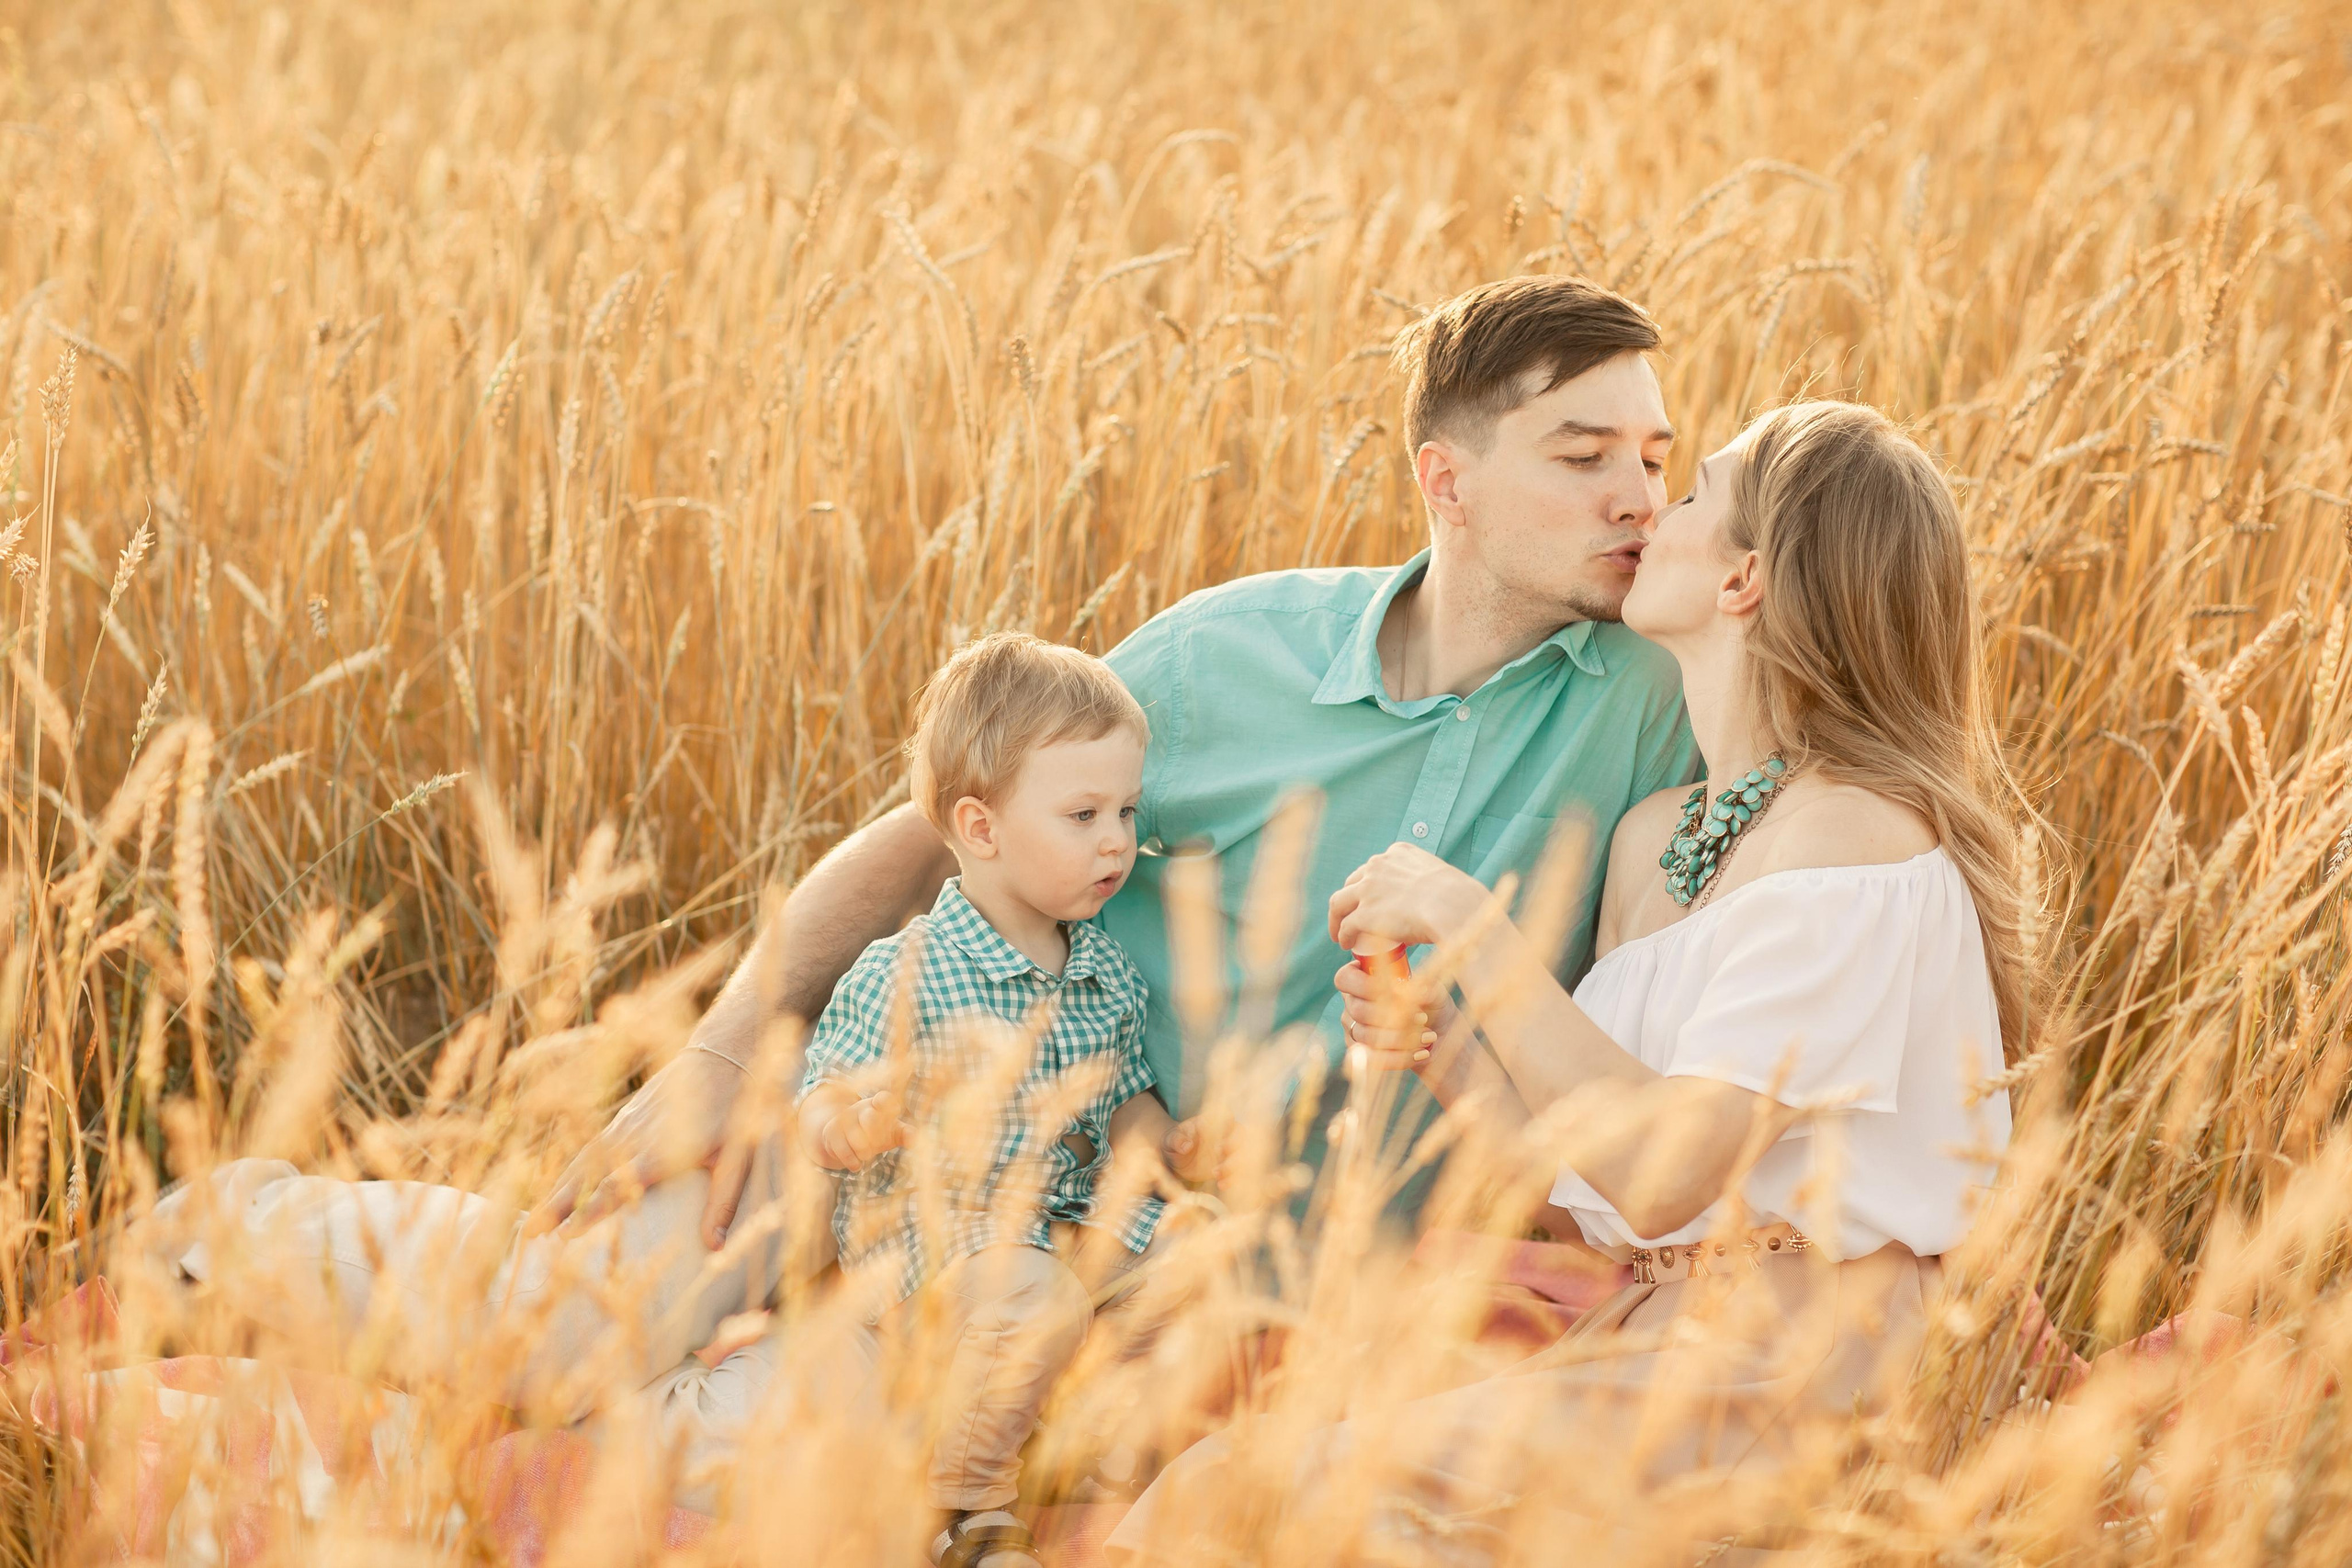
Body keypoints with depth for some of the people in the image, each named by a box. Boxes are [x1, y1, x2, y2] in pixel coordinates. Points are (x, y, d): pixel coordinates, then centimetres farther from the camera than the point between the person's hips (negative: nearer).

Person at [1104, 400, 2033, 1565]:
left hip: (1776, 1375, -8)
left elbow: (1663, 1177, -22)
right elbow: (1594, 1186, 12)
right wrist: (1441, 1055, -6)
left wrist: (1471, 930, -17)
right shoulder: (1654, 836, 13)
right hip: (1640, 1331, 8)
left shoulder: (1858, 836, -15)